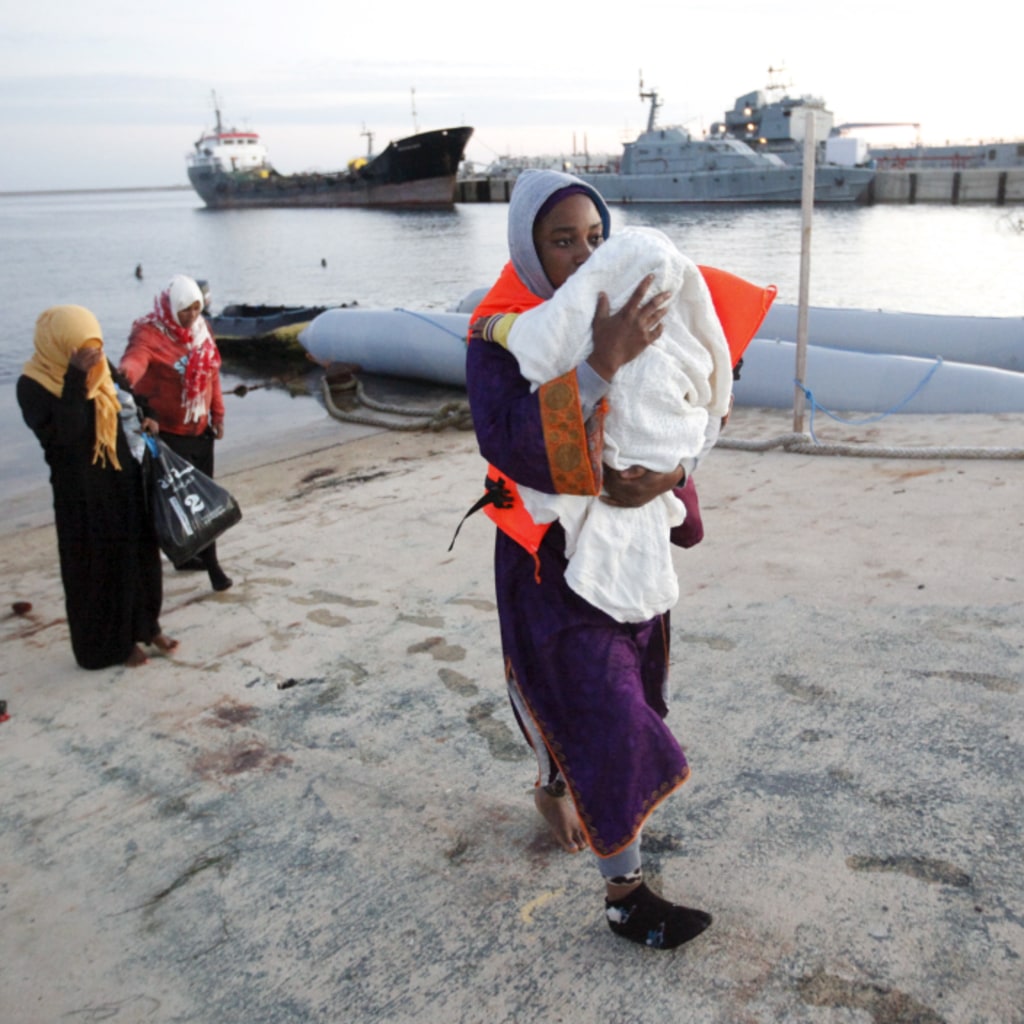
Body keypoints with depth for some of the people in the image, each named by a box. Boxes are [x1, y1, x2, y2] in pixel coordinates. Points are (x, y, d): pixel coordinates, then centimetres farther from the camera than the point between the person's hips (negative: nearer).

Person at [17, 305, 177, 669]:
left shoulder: (101, 370, 0)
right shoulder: (33, 386, -17)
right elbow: (65, 434, -30)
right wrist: (75, 380, -34)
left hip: (126, 483, 6)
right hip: (83, 493, -6)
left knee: (140, 555, 16)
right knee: (97, 568, 7)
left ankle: (145, 625, 36)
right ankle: (109, 644, 24)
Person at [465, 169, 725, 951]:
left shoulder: (630, 320, -1)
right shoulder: (499, 335, -16)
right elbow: (508, 443, -33)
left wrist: (671, 473, -24)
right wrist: (600, 364, -41)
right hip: (550, 557, -5)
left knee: (596, 689, 22)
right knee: (606, 717, -2)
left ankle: (555, 784, 52)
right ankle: (627, 895, 16)